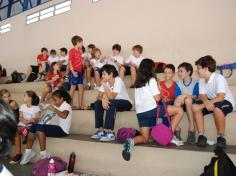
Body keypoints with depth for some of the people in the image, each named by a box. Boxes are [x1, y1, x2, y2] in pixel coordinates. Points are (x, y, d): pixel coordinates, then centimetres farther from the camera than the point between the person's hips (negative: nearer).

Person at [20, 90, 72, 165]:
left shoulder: (66, 106, -9)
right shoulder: (58, 106, 19)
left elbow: (64, 115, -32)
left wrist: (54, 109, -25)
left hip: (63, 130, -9)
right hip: (57, 127, 9)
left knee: (40, 127, -26)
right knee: (33, 126, -1)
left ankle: (44, 154, -20)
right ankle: (28, 151, 5)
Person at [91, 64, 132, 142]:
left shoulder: (118, 81, -23)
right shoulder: (105, 82, -5)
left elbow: (111, 97, -32)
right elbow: (99, 97, -9)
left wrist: (104, 85, -31)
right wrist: (103, 99, -31)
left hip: (126, 103, -7)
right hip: (113, 103, 7)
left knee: (111, 103, -35)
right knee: (97, 103, -13)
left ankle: (110, 133, -33)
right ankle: (100, 130, -11)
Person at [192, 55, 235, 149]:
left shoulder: (219, 78, -24)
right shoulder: (201, 80, -3)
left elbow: (220, 97, -32)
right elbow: (202, 95, -9)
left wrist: (206, 104, -33)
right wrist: (206, 102, -33)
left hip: (226, 101, -6)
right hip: (211, 101, 6)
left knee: (217, 108, -39)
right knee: (194, 106, -18)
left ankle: (221, 137, -21)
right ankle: (201, 135, -13)